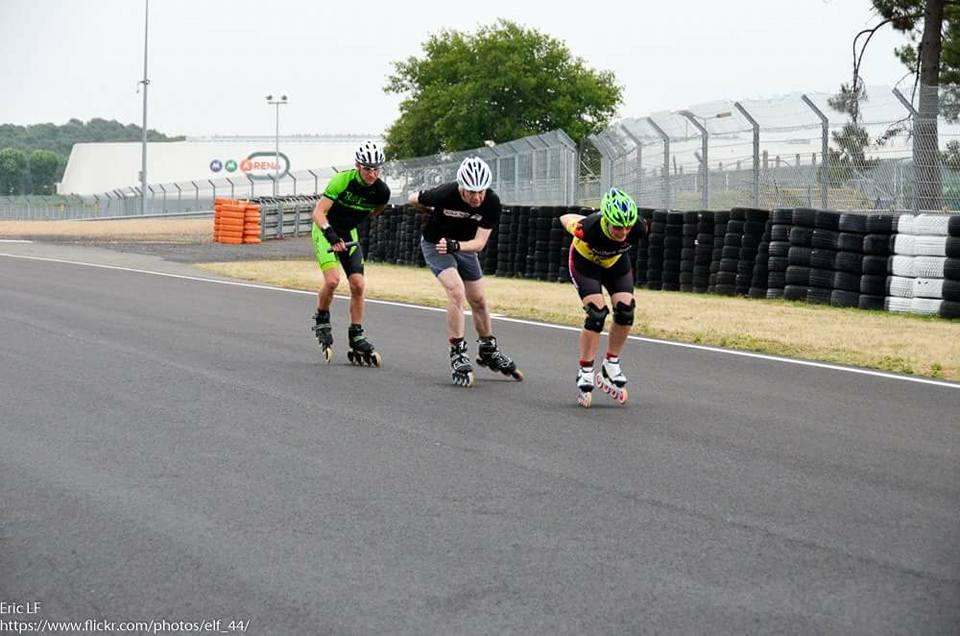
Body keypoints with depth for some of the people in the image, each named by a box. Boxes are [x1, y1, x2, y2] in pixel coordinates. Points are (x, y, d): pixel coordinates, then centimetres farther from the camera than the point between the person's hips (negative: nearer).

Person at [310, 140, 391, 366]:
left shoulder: (381, 191, -13)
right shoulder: (342, 180, -28)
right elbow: (318, 212, -33)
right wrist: (331, 234, -46)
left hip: (349, 233, 5)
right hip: (325, 230, -5)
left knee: (358, 284, -5)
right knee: (332, 279, -23)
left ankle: (356, 337, 6)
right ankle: (321, 321, 2)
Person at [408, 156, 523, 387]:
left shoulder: (491, 202, -24)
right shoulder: (445, 194, -32)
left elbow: (479, 242, -24)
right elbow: (414, 199, -11)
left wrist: (455, 245, -42)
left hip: (465, 246, 4)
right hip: (435, 243, -4)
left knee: (479, 301, 10)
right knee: (456, 292, -23)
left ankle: (489, 352, 31)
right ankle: (458, 355, -17)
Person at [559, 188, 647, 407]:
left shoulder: (638, 229, -34)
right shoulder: (589, 228, -41)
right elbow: (565, 219, -19)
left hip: (615, 261, 4)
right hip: (585, 260, -4)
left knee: (625, 309, -14)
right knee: (597, 313, -19)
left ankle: (611, 365, 5)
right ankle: (585, 372, -5)